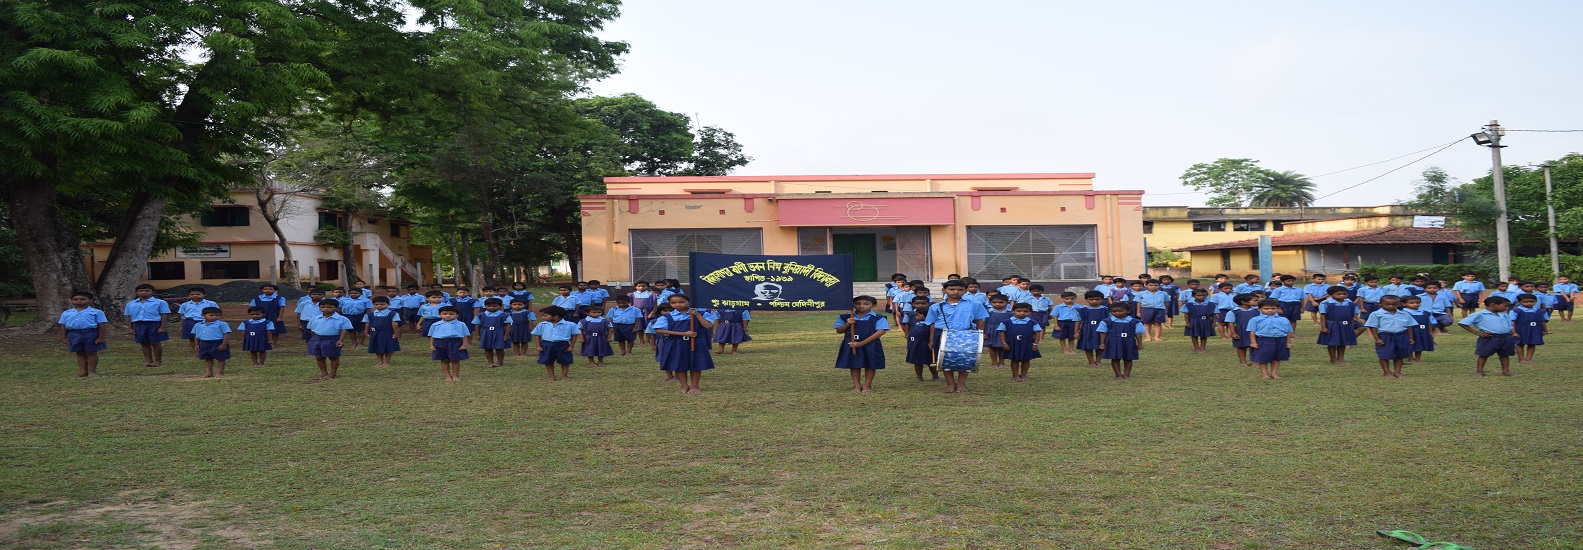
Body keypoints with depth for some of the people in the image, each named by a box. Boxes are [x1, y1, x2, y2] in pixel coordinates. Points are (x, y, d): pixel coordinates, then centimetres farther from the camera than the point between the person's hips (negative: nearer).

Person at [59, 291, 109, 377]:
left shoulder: (96, 312, -2)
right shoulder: (66, 313, 10)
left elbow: (102, 325, -4)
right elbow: (63, 326, 11)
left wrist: (101, 337, -10)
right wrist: (63, 338, 6)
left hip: (90, 334, -4)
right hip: (74, 334, 4)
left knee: (91, 352, 2)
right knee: (79, 353, 10)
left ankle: (92, 371, 9)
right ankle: (82, 370, 16)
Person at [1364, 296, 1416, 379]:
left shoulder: (1405, 315, 7)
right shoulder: (1376, 314, -5)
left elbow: (1409, 326, 12)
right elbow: (1373, 327, -6)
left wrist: (1410, 338, 7)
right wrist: (1377, 339, -12)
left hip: (1402, 337, 3)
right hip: (1385, 337, -3)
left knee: (1399, 355, 9)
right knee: (1385, 355, -1)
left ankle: (1397, 372, 19)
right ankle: (1387, 372, 11)